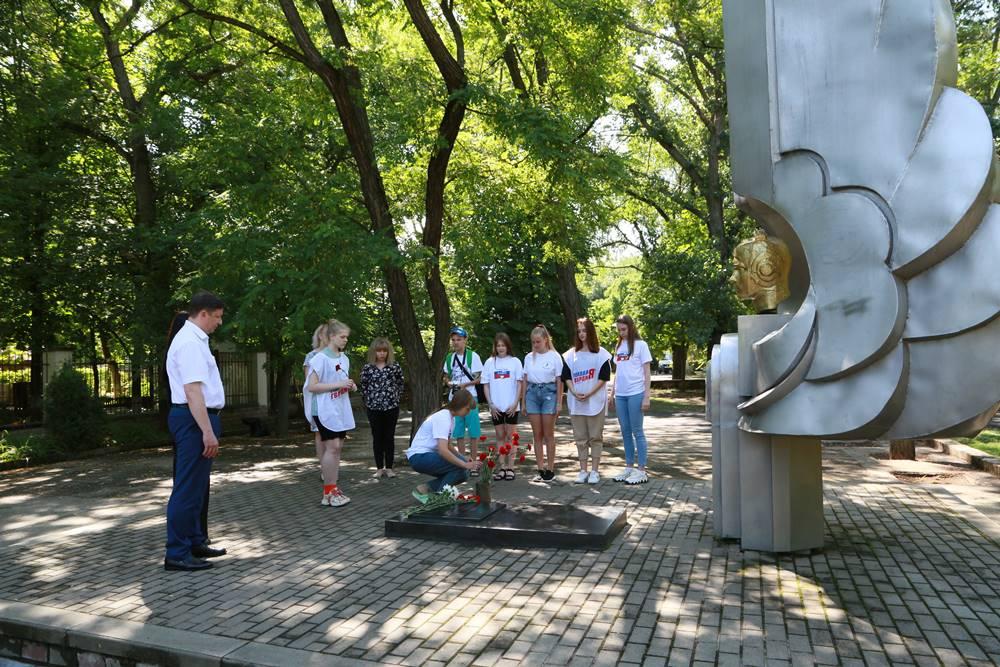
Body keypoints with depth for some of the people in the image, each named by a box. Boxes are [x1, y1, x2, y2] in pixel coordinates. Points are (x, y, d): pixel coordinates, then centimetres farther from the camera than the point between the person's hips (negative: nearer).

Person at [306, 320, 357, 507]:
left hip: (341, 409, 8)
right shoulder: (320, 358, -12)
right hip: (326, 410, -8)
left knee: (337, 447, 8)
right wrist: (338, 384, -20)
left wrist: (350, 386, 3)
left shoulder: (344, 359, 12)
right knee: (332, 447, -11)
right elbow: (311, 387, -16)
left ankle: (334, 488, 14)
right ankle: (328, 492, -3)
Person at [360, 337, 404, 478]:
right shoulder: (367, 368, -1)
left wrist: (396, 398, 1)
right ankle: (379, 468, 17)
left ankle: (389, 468, 14)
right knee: (377, 438, 8)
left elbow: (400, 385, 7)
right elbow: (364, 387, 5)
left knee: (389, 437, 6)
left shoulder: (395, 367, 0)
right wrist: (371, 400, 1)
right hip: (374, 408, 0)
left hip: (392, 407, 0)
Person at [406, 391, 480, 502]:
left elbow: (447, 445, 15)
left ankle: (425, 488, 5)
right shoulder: (443, 418, -21)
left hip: (429, 455, 10)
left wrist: (464, 459, 1)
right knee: (461, 467, -22)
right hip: (419, 456, -10)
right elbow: (443, 450, -31)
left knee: (463, 474, -1)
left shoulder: (451, 417, 9)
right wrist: (465, 464, -29)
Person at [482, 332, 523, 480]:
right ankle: (501, 467, 13)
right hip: (496, 407, 2)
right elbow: (486, 385, 5)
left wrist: (515, 403, -10)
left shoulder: (515, 361, 0)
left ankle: (510, 467, 8)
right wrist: (491, 404, -3)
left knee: (510, 436, 2)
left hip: (511, 406, -2)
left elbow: (519, 384, -2)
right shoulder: (489, 362, 5)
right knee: (500, 436, 8)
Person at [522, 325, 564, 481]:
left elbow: (559, 380, -3)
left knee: (548, 434, 1)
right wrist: (523, 401, 9)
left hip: (548, 392, -4)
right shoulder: (529, 357, 9)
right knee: (537, 435, 5)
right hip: (532, 393, 4)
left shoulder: (554, 356, -2)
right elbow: (525, 380, 12)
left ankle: (550, 469, 10)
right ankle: (540, 469, 12)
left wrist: (559, 402, -6)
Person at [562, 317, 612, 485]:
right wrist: (574, 392, -11)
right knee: (580, 437, 7)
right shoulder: (571, 354, 8)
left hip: (595, 401, -3)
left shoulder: (601, 353, -1)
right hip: (576, 401, 3)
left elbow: (604, 377, -6)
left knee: (595, 436, 2)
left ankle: (594, 471, 9)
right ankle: (583, 470, 14)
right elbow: (567, 376, 6)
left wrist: (589, 394, -15)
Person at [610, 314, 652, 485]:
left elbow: (646, 372, -4)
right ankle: (629, 466, 18)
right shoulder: (618, 346, 14)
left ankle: (641, 470, 5)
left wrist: (646, 397, -9)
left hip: (635, 394, -5)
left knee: (637, 431, -1)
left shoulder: (640, 345, -2)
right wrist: (612, 393, 13)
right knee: (625, 432, 9)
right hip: (620, 395, 5)